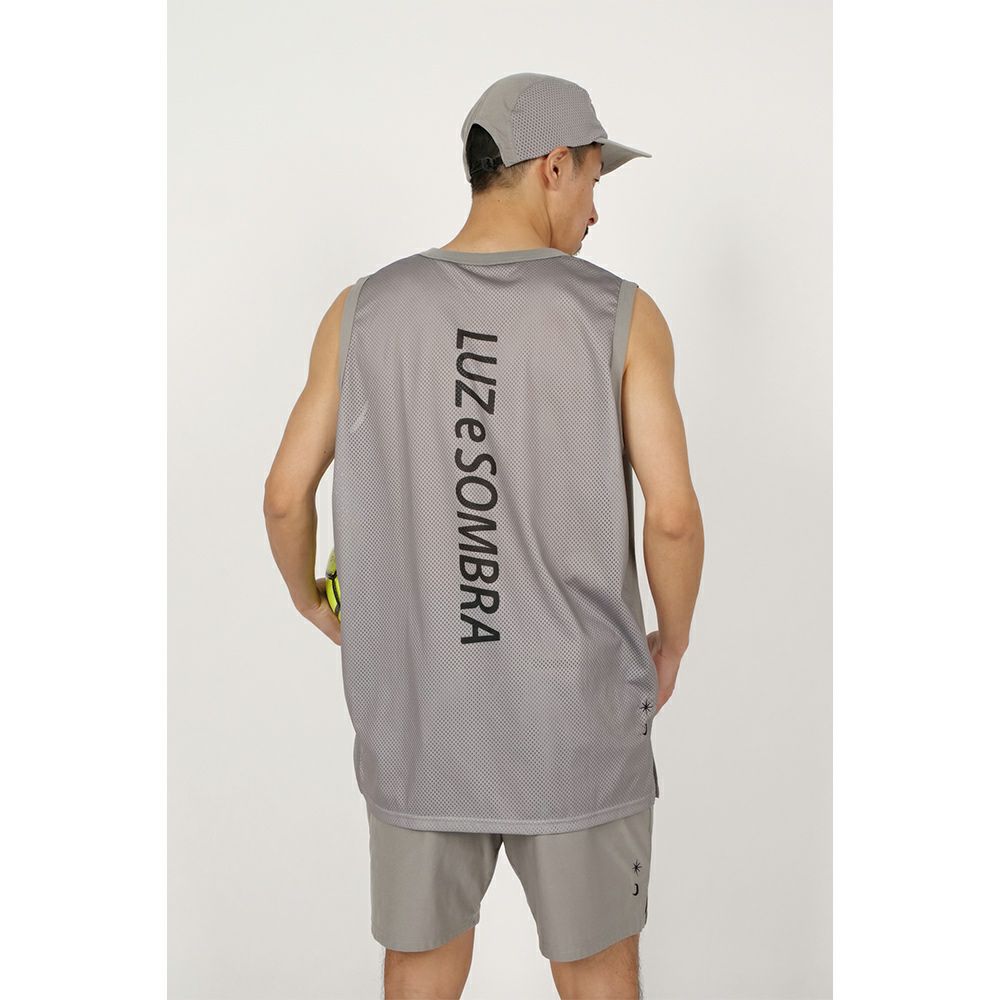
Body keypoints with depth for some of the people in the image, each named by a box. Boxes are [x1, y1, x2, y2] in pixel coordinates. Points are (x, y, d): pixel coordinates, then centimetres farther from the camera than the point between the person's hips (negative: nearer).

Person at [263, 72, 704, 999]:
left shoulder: (364, 310, -3)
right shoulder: (621, 314, -9)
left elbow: (286, 494, -1)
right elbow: (673, 515, -13)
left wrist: (309, 598, 20)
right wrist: (669, 646, 6)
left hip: (416, 715, 2)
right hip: (577, 716, -1)